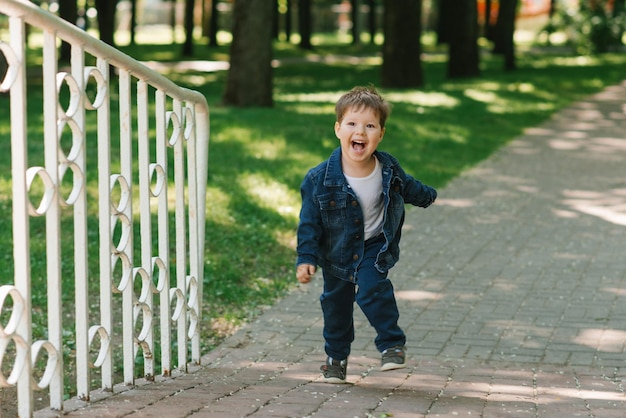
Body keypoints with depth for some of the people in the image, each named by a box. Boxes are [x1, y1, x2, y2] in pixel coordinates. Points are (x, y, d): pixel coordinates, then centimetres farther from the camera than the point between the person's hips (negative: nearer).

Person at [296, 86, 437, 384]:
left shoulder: (388, 169, -16)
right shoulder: (320, 179, -24)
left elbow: (407, 187, 10)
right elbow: (309, 222, -14)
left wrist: (427, 196, 29)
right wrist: (306, 258, -18)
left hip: (375, 246, 0)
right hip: (337, 251, 1)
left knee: (372, 289, -22)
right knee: (336, 303, 13)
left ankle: (392, 343, -4)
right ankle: (336, 356, 33)